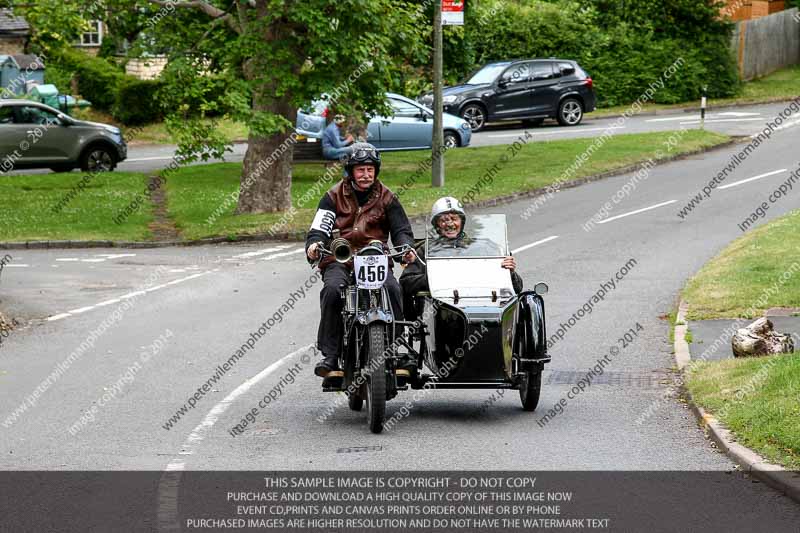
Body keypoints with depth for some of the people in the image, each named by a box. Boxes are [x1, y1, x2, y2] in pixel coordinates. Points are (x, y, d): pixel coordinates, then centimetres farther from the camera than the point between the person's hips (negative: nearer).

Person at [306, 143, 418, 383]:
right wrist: (314, 245, -21)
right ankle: (330, 356, -29)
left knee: (392, 288, -30)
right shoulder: (334, 196, 10)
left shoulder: (386, 197, 14)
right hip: (339, 260, -1)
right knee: (333, 289, -33)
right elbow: (319, 229, 3)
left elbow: (401, 229, 11)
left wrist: (406, 247, -13)